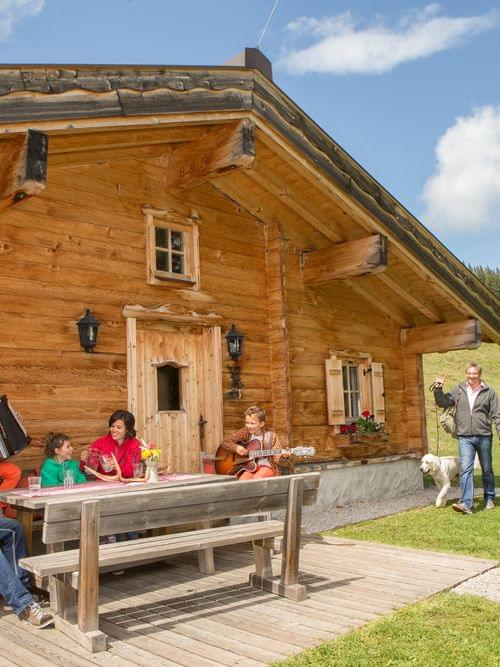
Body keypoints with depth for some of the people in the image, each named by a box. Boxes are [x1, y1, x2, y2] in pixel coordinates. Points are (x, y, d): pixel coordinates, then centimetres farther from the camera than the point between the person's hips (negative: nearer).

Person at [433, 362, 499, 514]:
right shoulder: (458, 390, 6)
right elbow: (442, 402, 10)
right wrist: (438, 388, -3)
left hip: (484, 436, 0)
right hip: (465, 437, 0)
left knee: (487, 469, 14)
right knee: (466, 469, -10)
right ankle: (466, 503, -14)